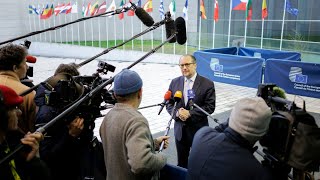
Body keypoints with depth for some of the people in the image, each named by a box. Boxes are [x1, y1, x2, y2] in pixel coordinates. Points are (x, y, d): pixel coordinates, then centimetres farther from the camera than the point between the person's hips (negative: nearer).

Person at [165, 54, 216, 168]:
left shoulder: (207, 84, -9)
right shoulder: (175, 82, 4)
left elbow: (210, 107, -12)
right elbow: (169, 104, 5)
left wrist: (190, 113, -21)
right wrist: (177, 112, -16)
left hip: (198, 130, -3)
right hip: (179, 129, 3)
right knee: (181, 163, 16)